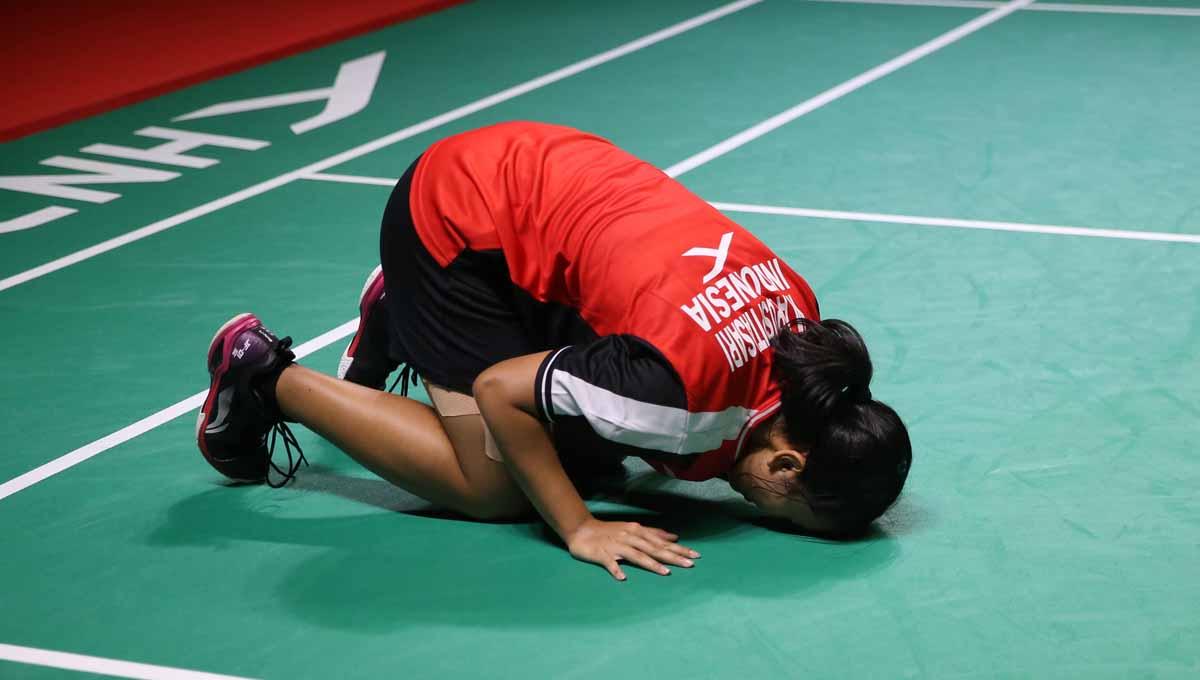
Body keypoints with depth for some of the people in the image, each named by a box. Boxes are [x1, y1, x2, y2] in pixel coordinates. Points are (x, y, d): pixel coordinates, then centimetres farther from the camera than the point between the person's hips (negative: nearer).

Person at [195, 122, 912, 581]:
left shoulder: (799, 310, -12)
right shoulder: (680, 386, -36)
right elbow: (500, 390, -26)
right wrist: (581, 530, -21)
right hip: (458, 218, -8)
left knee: (597, 453, 10)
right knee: (493, 488, -8)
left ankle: (400, 323, 27)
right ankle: (267, 377, 6)